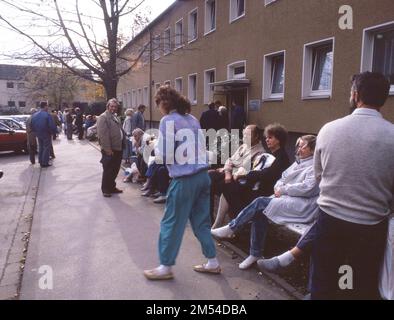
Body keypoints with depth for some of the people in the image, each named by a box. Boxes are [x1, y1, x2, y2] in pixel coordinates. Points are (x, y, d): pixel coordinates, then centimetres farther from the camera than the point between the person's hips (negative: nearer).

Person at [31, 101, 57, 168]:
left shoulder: (34, 115, 5)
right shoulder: (47, 115, -18)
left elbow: (32, 126, 10)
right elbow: (52, 126, -21)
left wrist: (36, 132, 20)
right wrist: (53, 132, -6)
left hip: (38, 134, 7)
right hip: (46, 134, -7)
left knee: (41, 148, 19)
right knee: (46, 148, 2)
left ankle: (40, 161, 25)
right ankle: (44, 163, 3)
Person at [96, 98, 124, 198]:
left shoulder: (115, 117, 18)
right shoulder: (103, 117, -10)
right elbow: (103, 135, -18)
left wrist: (123, 145, 15)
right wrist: (108, 149, -22)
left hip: (118, 149, 8)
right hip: (109, 150, -8)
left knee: (115, 170, 15)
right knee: (108, 170, 1)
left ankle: (112, 187, 29)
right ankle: (105, 189, 13)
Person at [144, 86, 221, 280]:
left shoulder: (168, 120, -9)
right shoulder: (192, 119, 12)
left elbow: (165, 154, -11)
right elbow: (200, 147, 14)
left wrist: (156, 149, 9)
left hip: (184, 179, -7)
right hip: (202, 175, 8)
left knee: (171, 223, 7)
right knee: (201, 221, 17)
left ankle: (166, 267, 20)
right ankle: (212, 262, 27)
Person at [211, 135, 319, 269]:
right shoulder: (298, 162, 21)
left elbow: (307, 188, -18)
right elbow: (283, 178, 19)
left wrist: (283, 189, -11)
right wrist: (278, 187, -4)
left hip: (302, 205, -8)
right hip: (286, 198, 8)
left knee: (260, 203, -22)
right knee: (259, 212, -18)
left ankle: (230, 229, -9)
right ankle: (255, 254, -8)